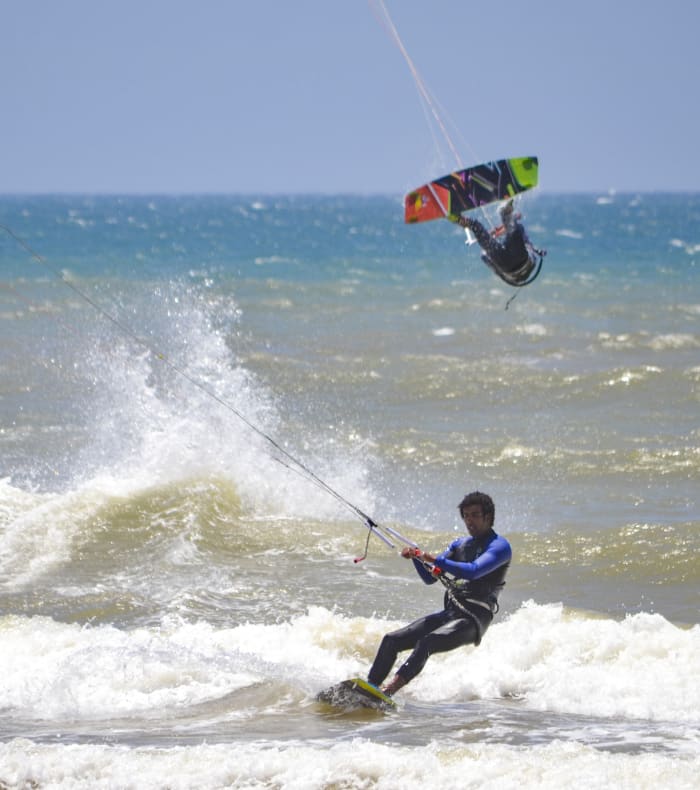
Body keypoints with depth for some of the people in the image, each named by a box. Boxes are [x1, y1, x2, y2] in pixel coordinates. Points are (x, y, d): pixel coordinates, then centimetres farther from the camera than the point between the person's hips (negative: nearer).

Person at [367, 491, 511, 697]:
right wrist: (416, 557, 0)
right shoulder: (460, 544, 22)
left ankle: (388, 691, -47)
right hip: (448, 613, 9)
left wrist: (434, 560, -26)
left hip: (472, 620, -9)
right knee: (391, 640, -4)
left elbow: (474, 571, -22)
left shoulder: (500, 546, -4)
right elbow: (429, 577, 21)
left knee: (426, 643, -33)